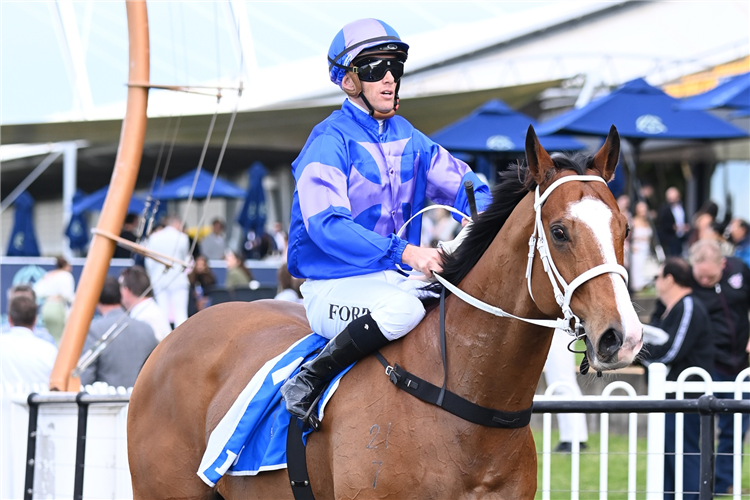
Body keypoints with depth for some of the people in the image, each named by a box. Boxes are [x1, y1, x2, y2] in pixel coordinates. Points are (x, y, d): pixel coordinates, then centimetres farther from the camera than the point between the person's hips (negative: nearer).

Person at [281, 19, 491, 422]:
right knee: (403, 309, -37)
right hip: (334, 287, -7)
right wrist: (403, 252, -36)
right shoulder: (329, 142, -13)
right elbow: (326, 224, -25)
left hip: (396, 280, 7)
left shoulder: (408, 139, 12)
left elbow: (461, 183, 13)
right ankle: (308, 382, -24)